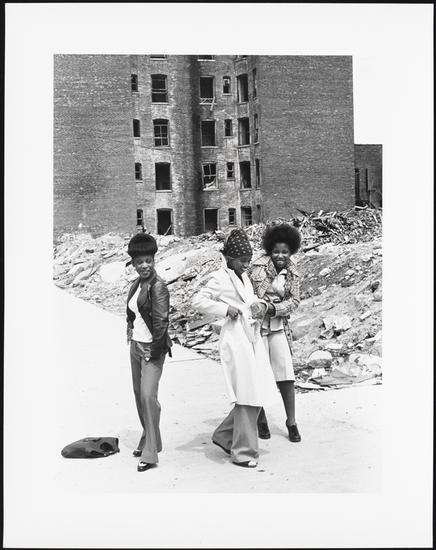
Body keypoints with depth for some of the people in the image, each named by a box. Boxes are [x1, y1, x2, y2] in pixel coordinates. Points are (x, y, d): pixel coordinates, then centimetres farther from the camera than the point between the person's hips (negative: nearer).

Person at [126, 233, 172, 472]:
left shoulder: (158, 286, -15)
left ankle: (150, 453, -7)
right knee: (138, 393, 15)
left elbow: (161, 321, -18)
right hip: (135, 345, 8)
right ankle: (147, 439, 32)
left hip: (151, 348, -8)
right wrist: (130, 334, 9)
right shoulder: (136, 284, 10)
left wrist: (154, 351, -16)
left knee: (148, 395, -13)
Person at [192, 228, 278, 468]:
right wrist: (225, 309, -17)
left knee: (258, 395, 11)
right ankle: (243, 452, 8)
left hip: (252, 338, 9)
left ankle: (224, 436, 26)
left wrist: (260, 306, 7)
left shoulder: (244, 277, 17)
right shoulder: (220, 278, -8)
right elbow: (198, 300, -15)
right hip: (235, 339, -9)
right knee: (246, 397, -4)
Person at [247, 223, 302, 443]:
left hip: (279, 325, 3)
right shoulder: (259, 265, -8)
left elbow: (294, 300, 0)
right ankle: (261, 420, 21)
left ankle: (291, 422, 12)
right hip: (257, 325, -3)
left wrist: (274, 307, -16)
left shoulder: (292, 271, 6)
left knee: (286, 375, 0)